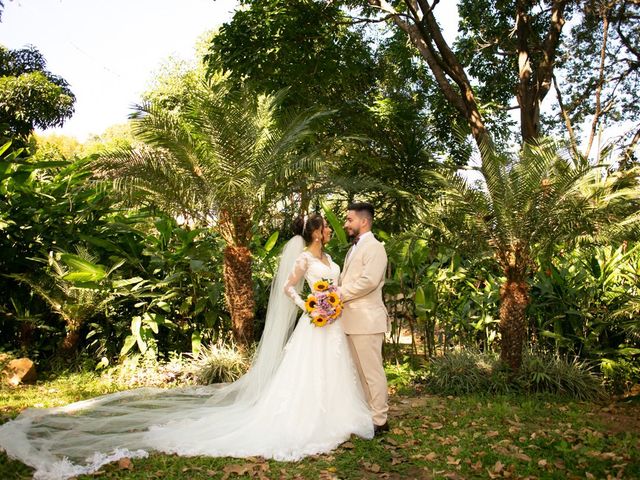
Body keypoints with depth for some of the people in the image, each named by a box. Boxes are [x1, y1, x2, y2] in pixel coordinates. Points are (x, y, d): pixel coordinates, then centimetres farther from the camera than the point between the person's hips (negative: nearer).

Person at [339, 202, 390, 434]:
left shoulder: (374, 247, -10)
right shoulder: (354, 248, 19)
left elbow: (368, 281, -21)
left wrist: (339, 294, -15)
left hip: (366, 319, -9)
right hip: (351, 320, 9)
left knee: (372, 371, -2)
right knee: (360, 371, 16)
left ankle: (379, 421, 8)